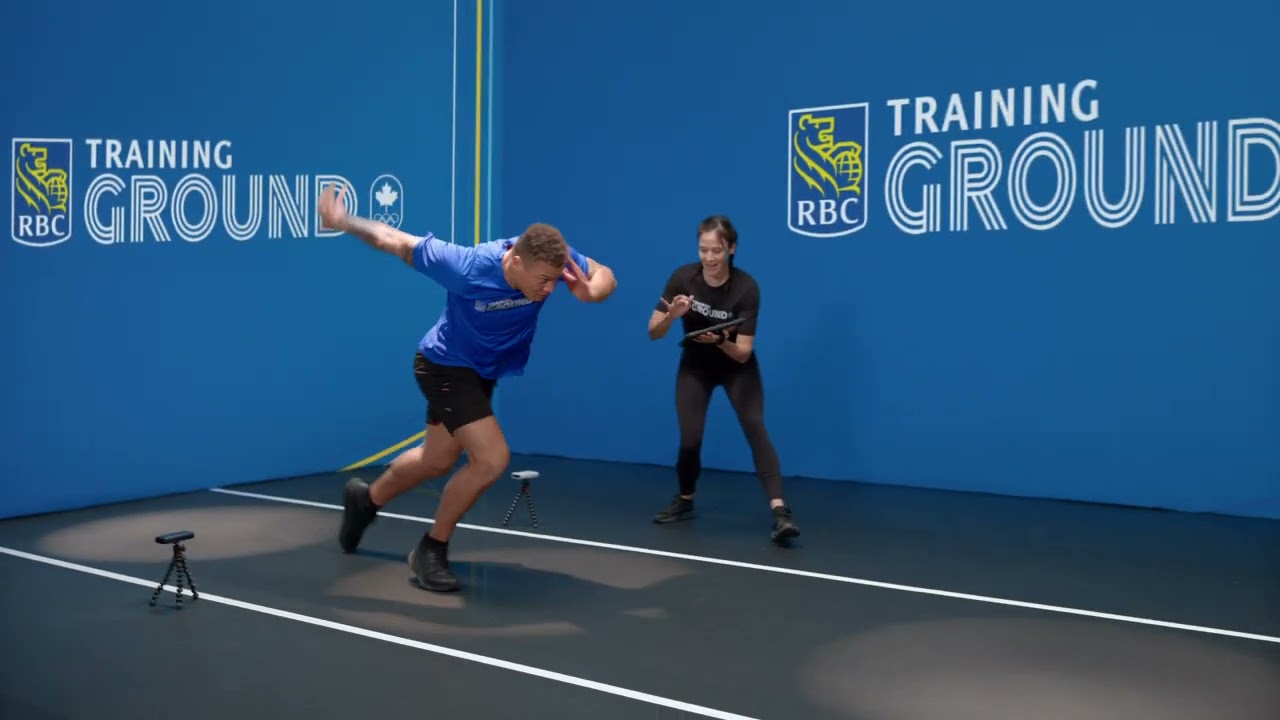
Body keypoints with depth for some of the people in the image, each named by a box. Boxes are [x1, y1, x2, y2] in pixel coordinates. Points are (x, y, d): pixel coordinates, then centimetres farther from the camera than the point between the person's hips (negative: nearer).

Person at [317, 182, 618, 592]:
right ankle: (431, 551, 4)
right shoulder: (466, 267, -36)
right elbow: (397, 242, -25)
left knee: (438, 459, 23)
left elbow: (604, 276, -14)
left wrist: (589, 292, -35)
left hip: (483, 369, 7)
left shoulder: (552, 261, -25)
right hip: (446, 365, -7)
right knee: (492, 459, -19)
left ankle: (366, 500, 51)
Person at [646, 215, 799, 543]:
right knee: (690, 439, -10)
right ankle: (684, 501, 19)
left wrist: (720, 341, -46)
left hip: (736, 367, -2)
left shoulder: (746, 287, -26)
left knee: (755, 429, -21)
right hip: (695, 366, 2)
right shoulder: (683, 277, -20)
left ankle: (780, 512, -27)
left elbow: (744, 353, -26)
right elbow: (653, 333, -15)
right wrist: (671, 316, -35)